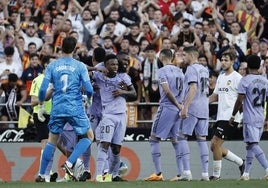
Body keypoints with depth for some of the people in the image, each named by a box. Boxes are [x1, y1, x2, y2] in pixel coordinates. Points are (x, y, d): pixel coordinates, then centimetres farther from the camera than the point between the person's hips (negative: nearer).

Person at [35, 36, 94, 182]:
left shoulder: (52, 66, 3)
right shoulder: (80, 66, -3)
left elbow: (43, 89, -1)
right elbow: (89, 90, -5)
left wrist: (40, 106, 12)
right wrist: (90, 95, 18)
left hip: (57, 109, 3)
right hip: (75, 109, -3)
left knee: (52, 141, 14)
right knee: (88, 136, 11)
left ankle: (41, 175, 12)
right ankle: (69, 163, -7)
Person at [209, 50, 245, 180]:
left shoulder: (237, 77, -8)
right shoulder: (221, 77, 17)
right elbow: (215, 96, 23)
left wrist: (240, 115, -18)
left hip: (230, 117, -9)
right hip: (221, 116, 9)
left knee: (216, 144, -11)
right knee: (214, 146, 7)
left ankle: (216, 174, -2)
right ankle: (240, 163, 20)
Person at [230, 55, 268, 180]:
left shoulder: (245, 80, -8)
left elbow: (240, 100, -12)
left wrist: (233, 116, -1)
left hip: (249, 118, -6)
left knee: (253, 144, -11)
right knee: (250, 145, 14)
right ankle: (246, 173, 16)